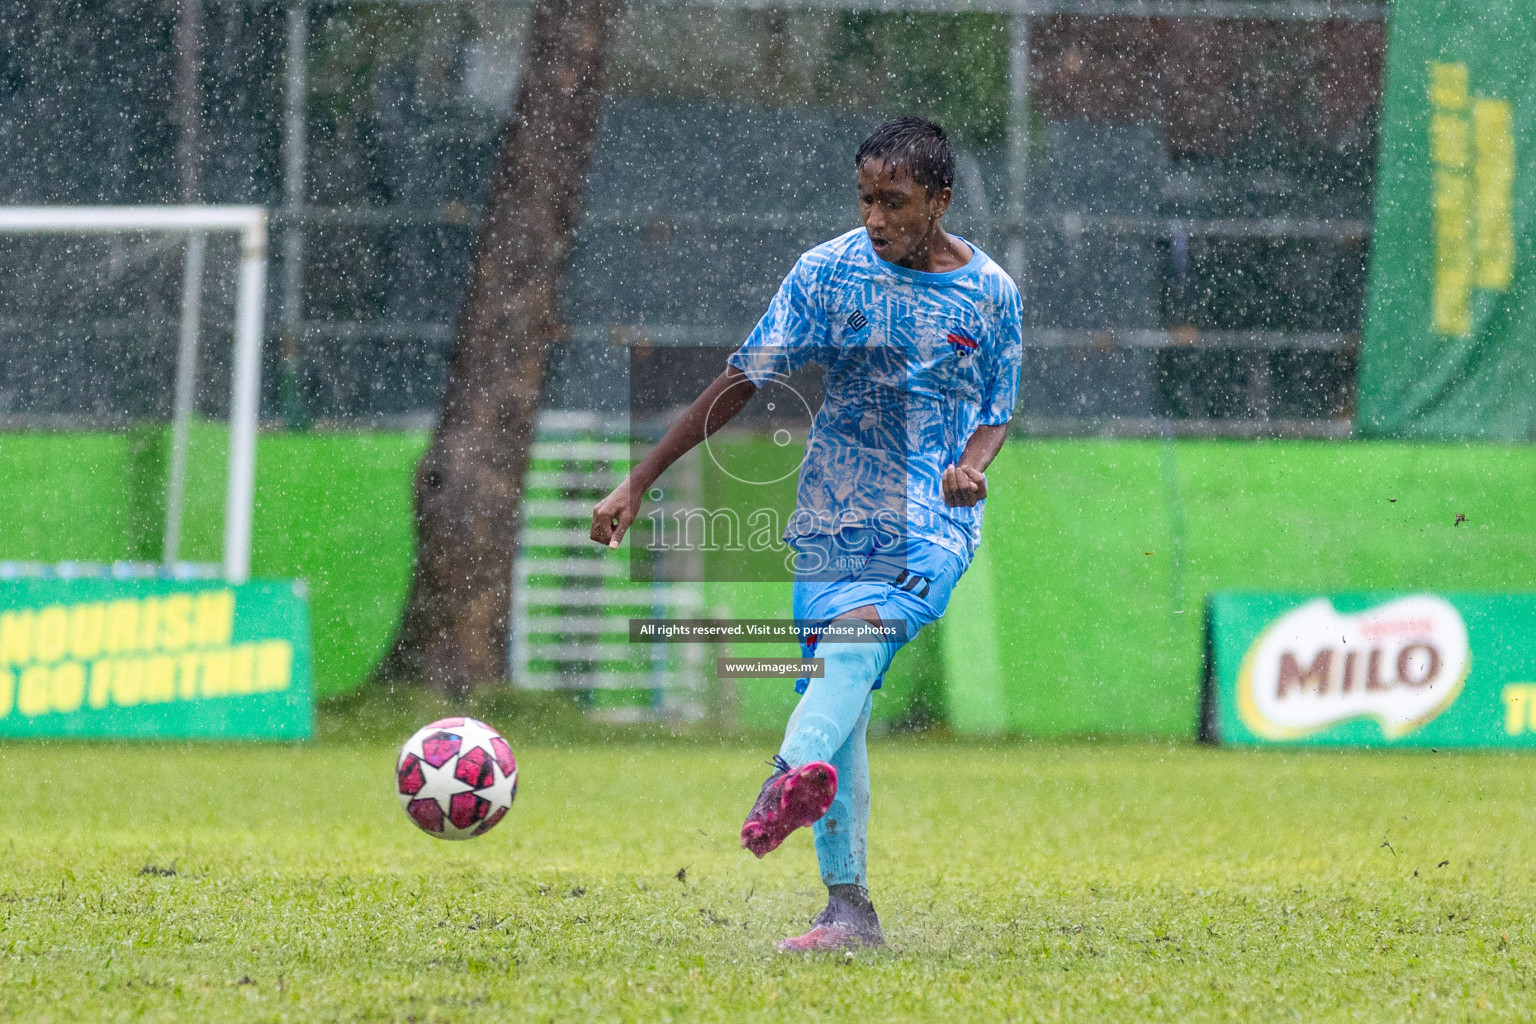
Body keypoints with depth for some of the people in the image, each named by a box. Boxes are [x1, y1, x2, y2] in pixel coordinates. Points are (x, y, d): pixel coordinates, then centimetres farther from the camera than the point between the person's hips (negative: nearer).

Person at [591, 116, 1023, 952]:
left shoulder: (990, 294, 1)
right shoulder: (828, 272, 0)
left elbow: (995, 414, 13)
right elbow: (742, 382, 0)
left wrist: (971, 468, -12)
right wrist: (638, 483, -5)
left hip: (935, 520, -2)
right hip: (836, 513, 2)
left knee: (858, 632, -31)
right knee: (839, 705, -3)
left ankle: (791, 776, -56)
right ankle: (848, 909, 3)